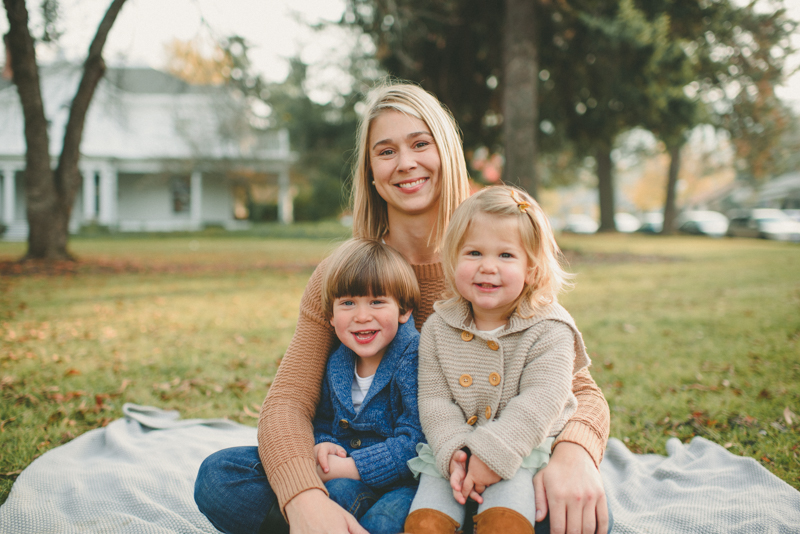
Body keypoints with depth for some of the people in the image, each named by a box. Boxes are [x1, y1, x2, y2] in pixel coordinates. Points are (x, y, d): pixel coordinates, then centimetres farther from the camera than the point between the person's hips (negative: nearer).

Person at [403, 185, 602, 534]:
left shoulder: (549, 331, -8)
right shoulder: (438, 328, 2)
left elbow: (539, 403, -16)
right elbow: (435, 399, 0)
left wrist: (491, 454, -23)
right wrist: (454, 453, -16)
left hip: (521, 451, -2)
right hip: (451, 450, 3)